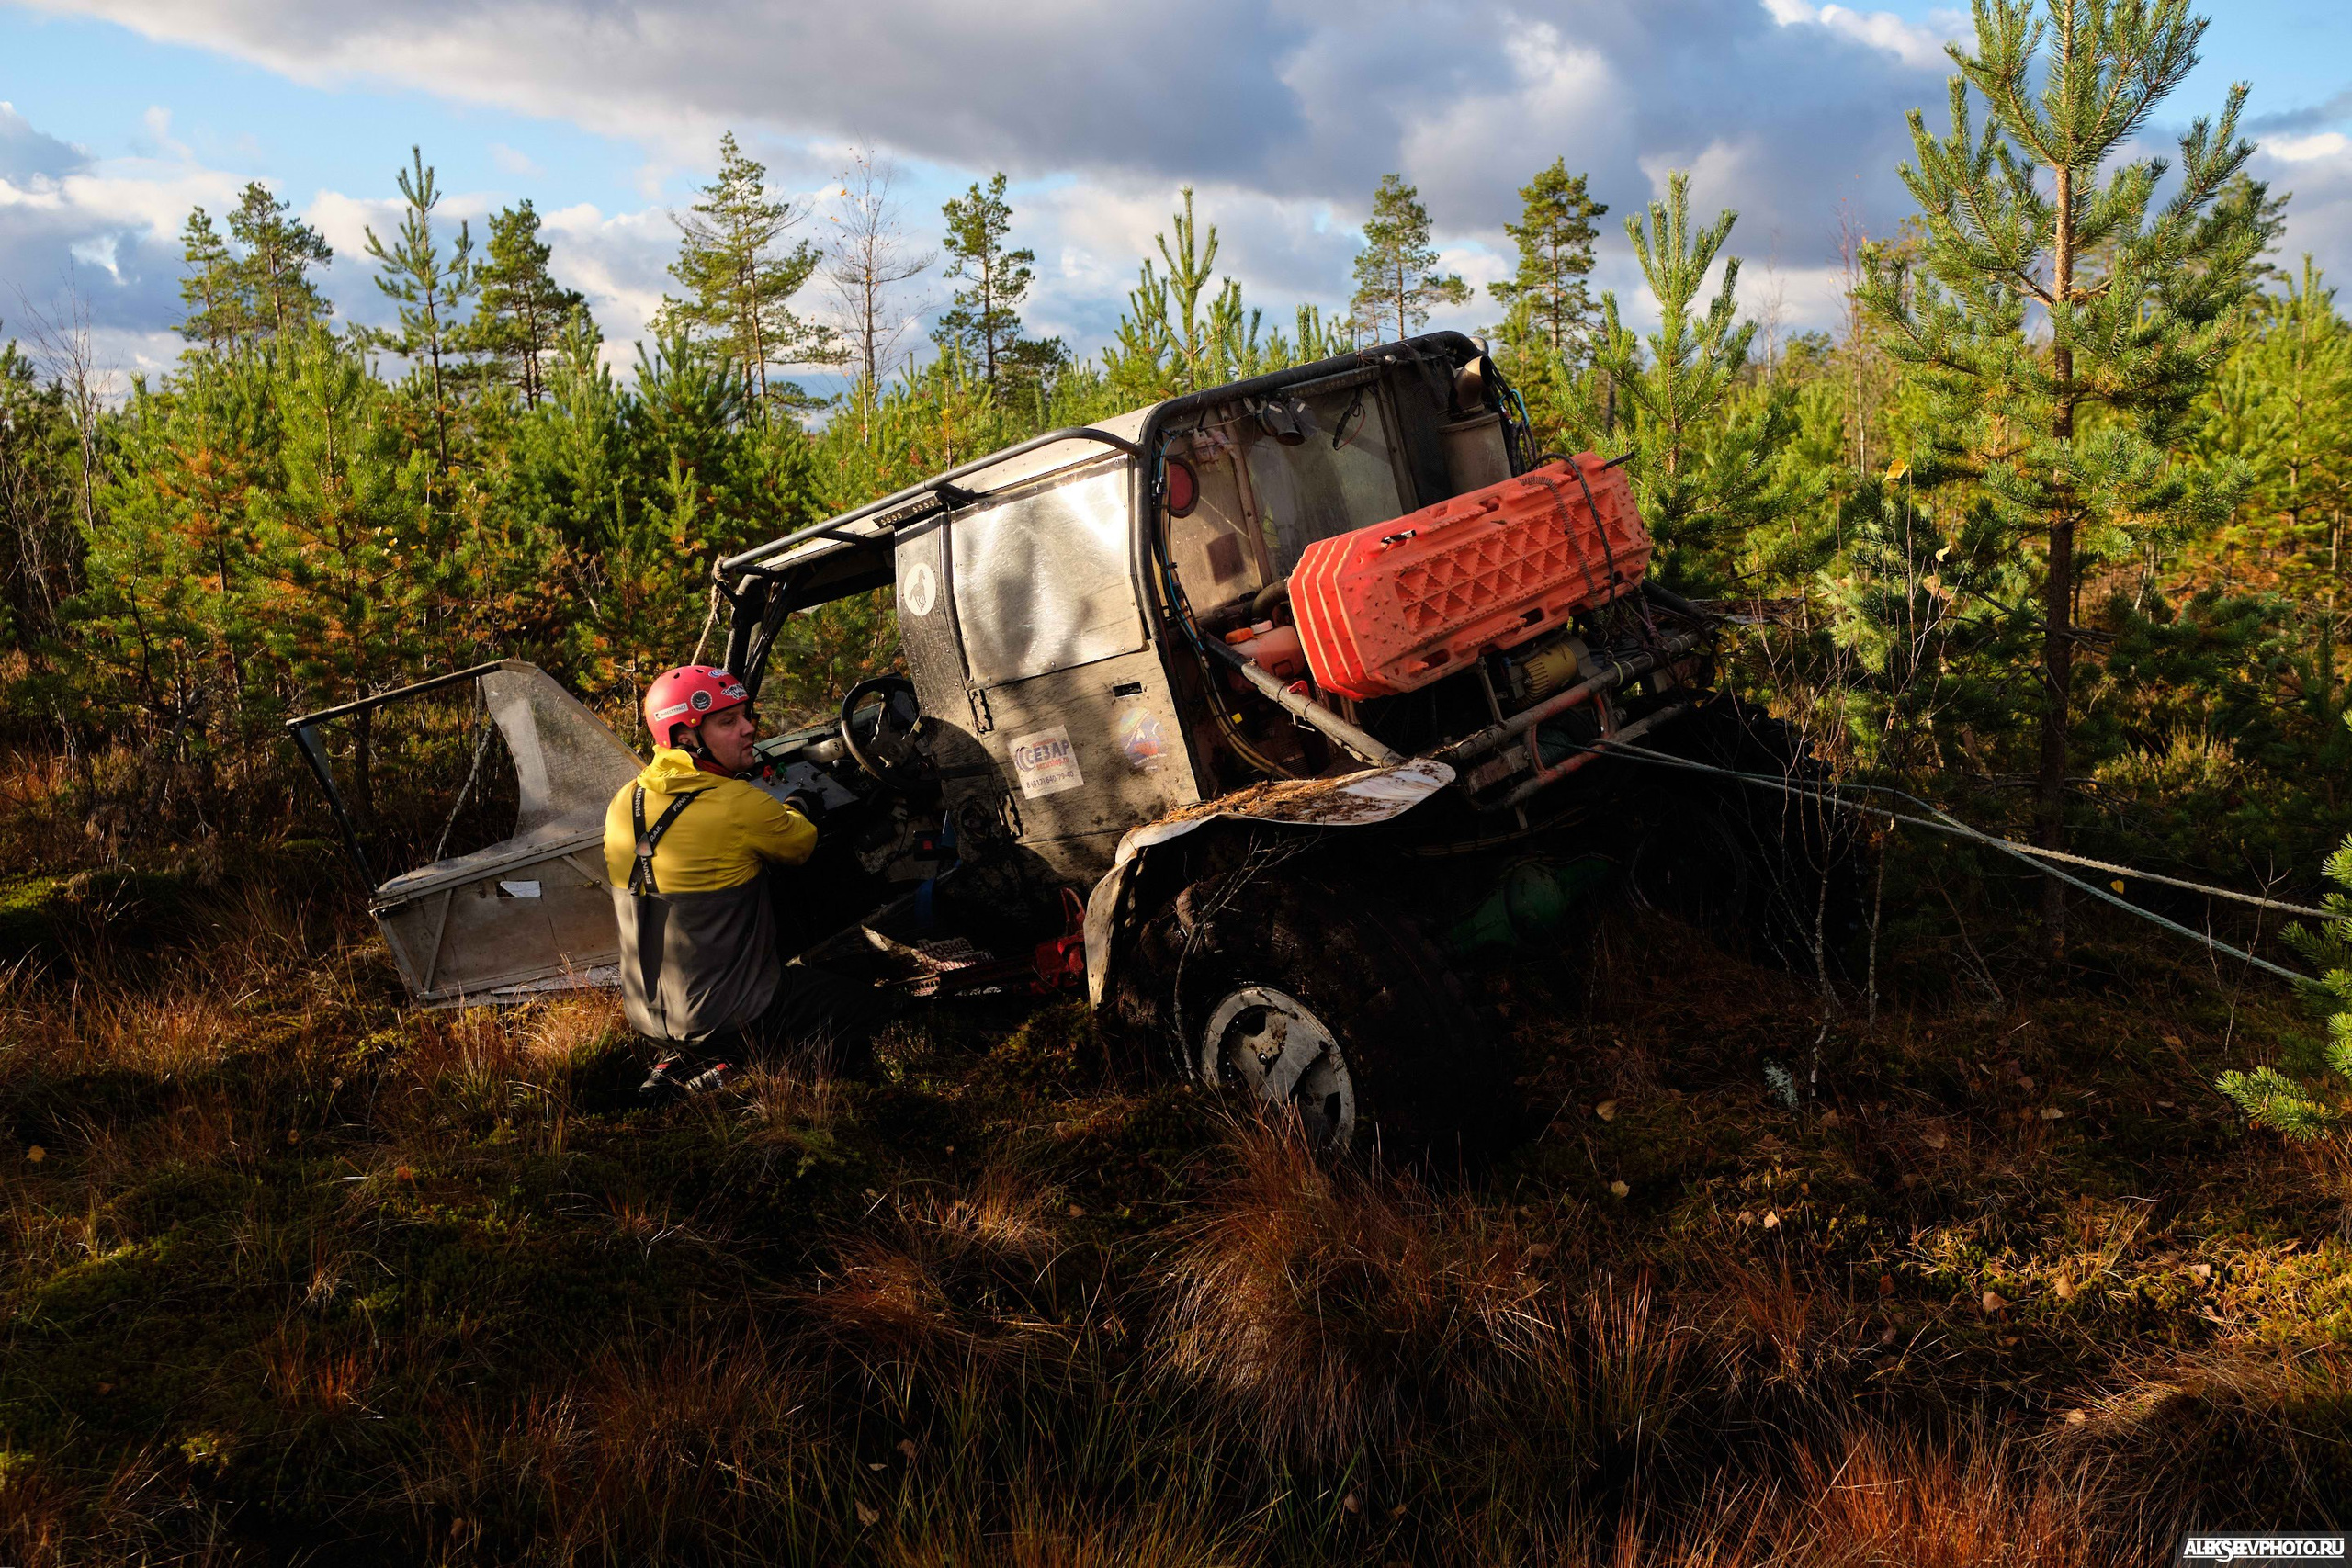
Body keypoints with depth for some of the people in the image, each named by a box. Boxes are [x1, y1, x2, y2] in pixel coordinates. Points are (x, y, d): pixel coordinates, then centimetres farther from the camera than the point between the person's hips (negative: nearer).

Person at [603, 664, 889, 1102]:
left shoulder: (624, 803, 0)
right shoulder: (742, 805, -21)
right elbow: (799, 847, -2)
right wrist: (799, 810, 21)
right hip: (727, 1012, -7)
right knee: (866, 1005, 6)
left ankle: (680, 1061, 12)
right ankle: (722, 1063, -4)